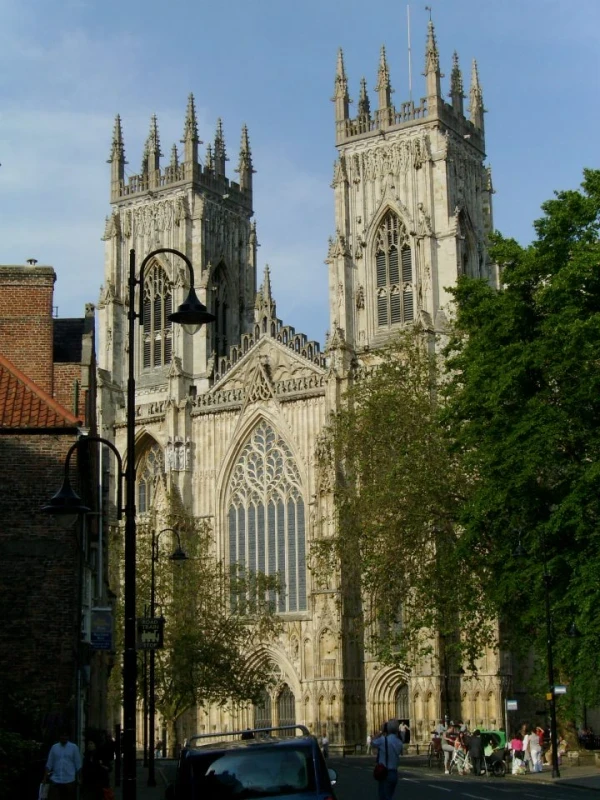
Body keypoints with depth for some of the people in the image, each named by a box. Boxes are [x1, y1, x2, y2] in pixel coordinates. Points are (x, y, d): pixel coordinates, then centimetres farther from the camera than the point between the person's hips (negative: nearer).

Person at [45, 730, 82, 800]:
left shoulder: (74, 747, 0)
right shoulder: (54, 747, 5)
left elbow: (78, 764, 2)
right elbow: (49, 764, 6)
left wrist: (79, 778, -1)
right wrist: (45, 778, 2)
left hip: (69, 780, -1)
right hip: (55, 780, 1)